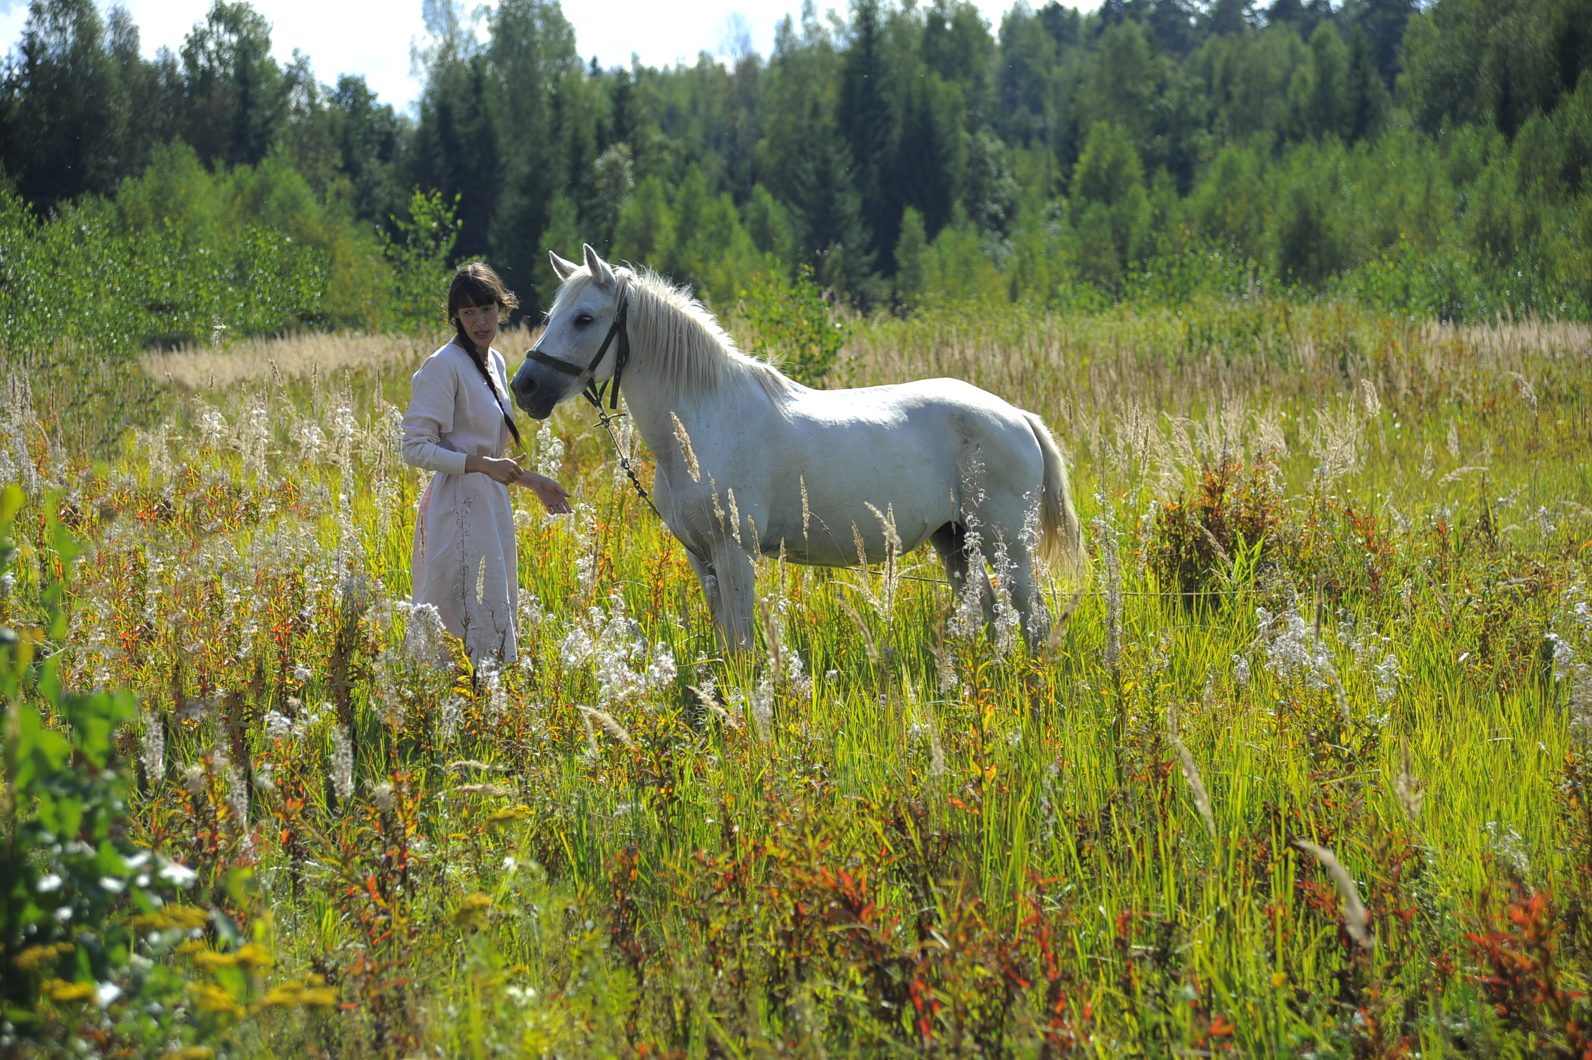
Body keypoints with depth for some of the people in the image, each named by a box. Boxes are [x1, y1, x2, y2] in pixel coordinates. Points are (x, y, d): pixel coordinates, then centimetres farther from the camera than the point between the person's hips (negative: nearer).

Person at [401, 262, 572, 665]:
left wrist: (531, 481, 17)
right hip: (458, 507, -9)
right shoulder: (444, 365, -14)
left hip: (492, 507, 9)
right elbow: (416, 448, -18)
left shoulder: (494, 361, 12)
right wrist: (482, 464, -26)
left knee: (497, 616, 11)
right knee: (470, 621, -10)